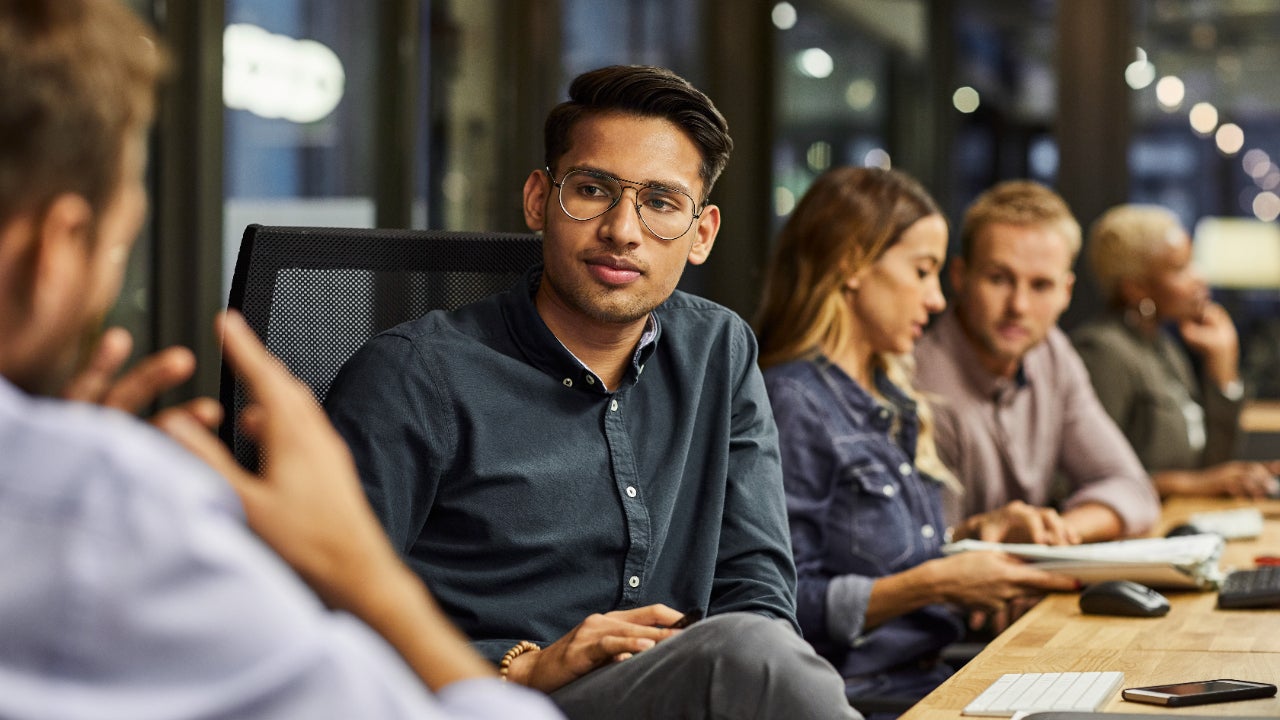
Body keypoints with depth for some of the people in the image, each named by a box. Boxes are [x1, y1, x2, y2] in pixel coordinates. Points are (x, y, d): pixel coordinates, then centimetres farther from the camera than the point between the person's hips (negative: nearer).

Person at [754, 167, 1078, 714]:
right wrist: (935, 582, -21)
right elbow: (785, 606, -17)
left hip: (924, 676, 9)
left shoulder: (890, 399, 16)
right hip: (854, 694, -8)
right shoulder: (792, 405, -13)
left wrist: (981, 530, 8)